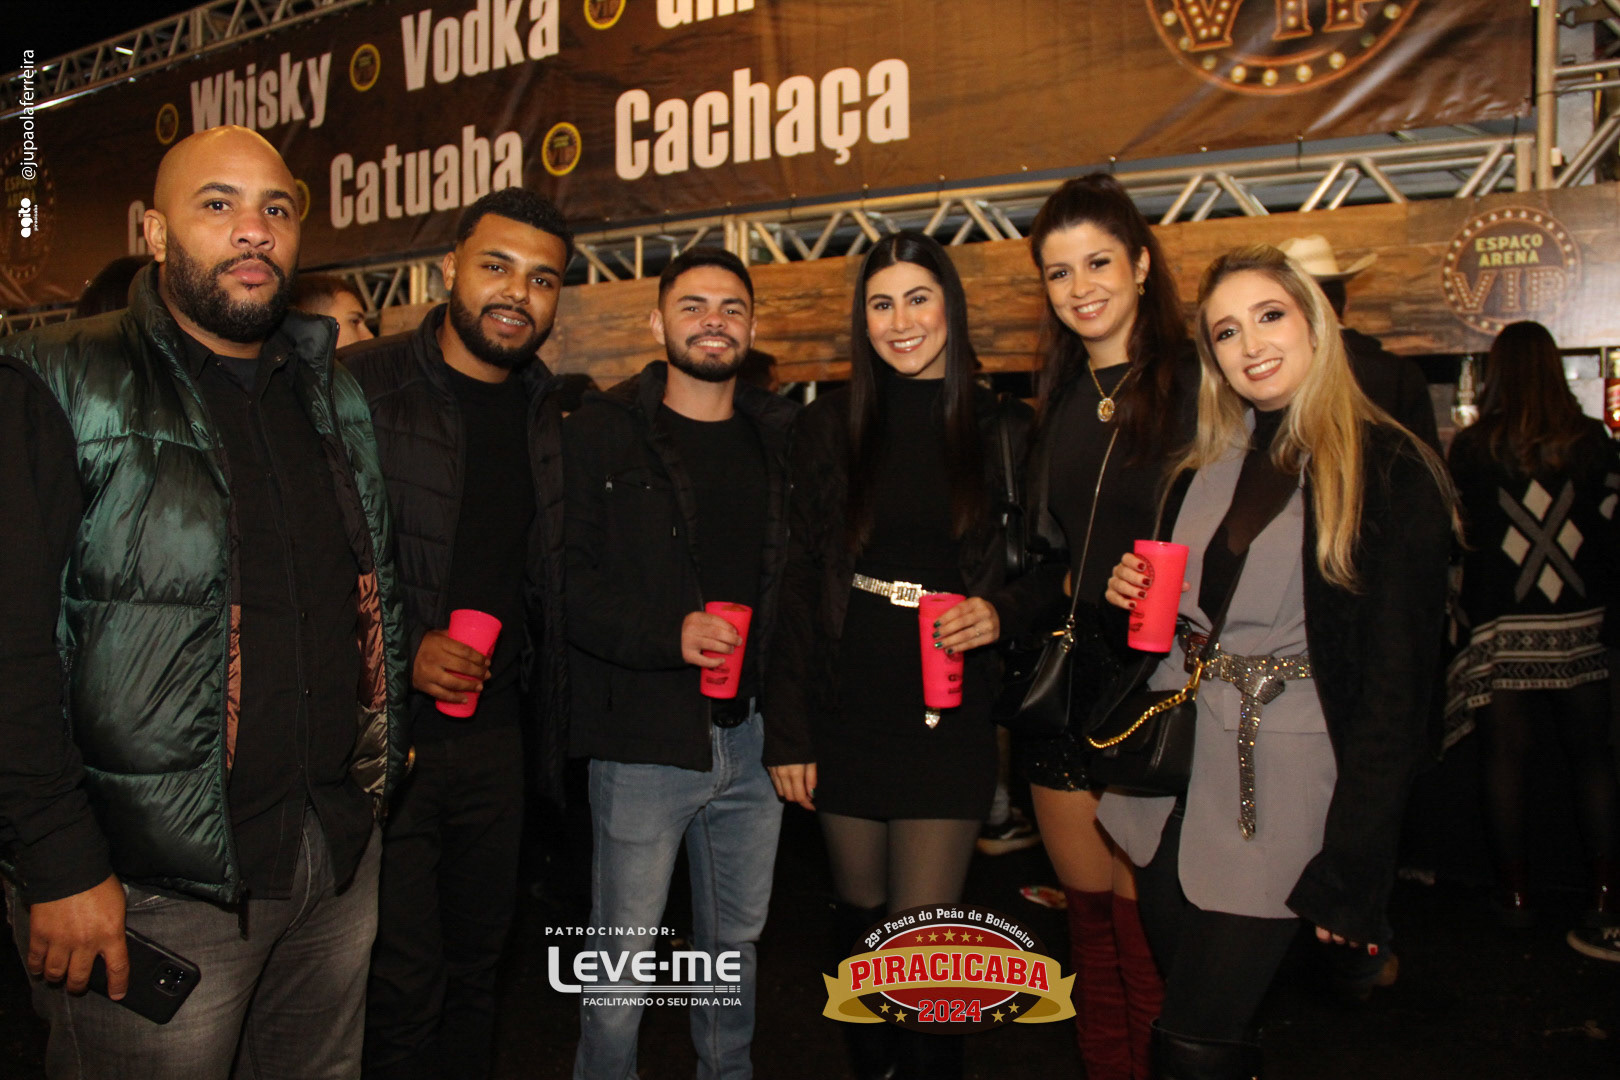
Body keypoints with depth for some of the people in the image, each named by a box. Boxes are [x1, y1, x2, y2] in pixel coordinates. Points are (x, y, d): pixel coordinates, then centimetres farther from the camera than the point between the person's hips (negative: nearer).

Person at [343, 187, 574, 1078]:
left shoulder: (549, 414, 8)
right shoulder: (359, 387, -10)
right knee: (403, 989, 1)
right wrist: (400, 650, -18)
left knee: (476, 965, 18)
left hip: (496, 730, 6)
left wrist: (547, 720, 8)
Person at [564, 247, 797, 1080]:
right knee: (624, 953, 5)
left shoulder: (782, 438, 10)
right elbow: (565, 575, -9)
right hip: (645, 736, -4)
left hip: (755, 733, 4)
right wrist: (667, 632, -21)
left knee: (737, 939, 18)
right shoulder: (602, 433, -2)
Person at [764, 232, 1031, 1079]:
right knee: (861, 922, 15)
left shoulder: (1003, 431, 2)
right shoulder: (829, 426, 3)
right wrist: (787, 731, -1)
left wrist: (1000, 614, -13)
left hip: (948, 719, -1)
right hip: (844, 715, 2)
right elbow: (797, 585, 2)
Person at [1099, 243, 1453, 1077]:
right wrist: (1130, 594, -3)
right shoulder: (1205, 465, 9)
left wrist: (1349, 867, -15)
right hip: (1172, 759, 6)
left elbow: (1397, 685, -12)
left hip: (1281, 788, -6)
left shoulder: (1390, 473, -10)